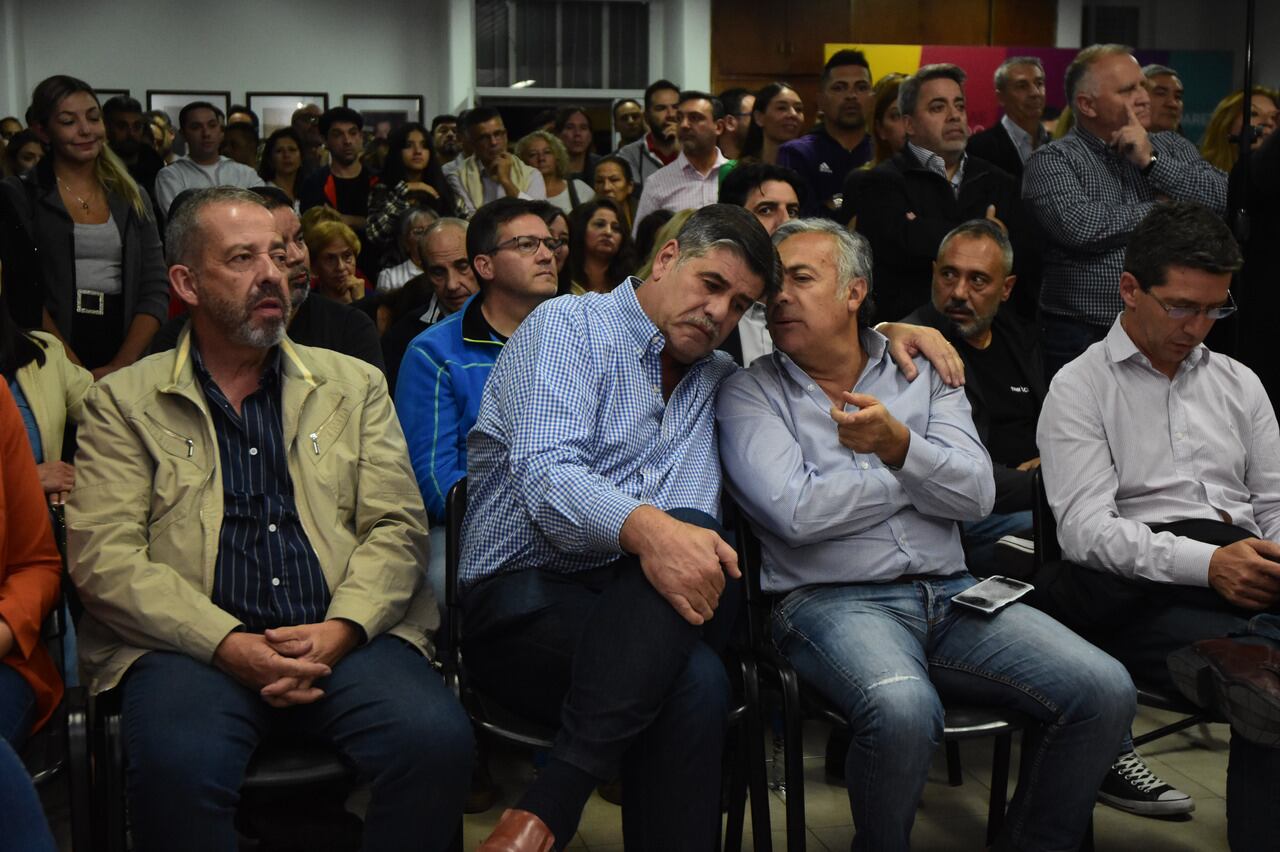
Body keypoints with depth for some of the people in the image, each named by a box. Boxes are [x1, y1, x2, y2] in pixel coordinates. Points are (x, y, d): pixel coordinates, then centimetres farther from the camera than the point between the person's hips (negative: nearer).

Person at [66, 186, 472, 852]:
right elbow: (103, 555, -1)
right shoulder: (123, 402, 11)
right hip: (191, 645, -2)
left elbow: (397, 527, 9)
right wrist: (229, 645, -14)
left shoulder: (354, 385, 18)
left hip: (340, 638, 2)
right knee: (178, 767, -34)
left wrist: (339, 631, -10)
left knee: (439, 739, -27)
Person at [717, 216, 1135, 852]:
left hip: (949, 594, 4)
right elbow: (797, 511, -11)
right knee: (904, 709, -36)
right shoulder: (751, 393, 5)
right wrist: (924, 471, 1)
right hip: (832, 602, -4)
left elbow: (975, 494, 2)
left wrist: (900, 446, -17)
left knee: (1104, 691, -15)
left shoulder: (922, 372, 15)